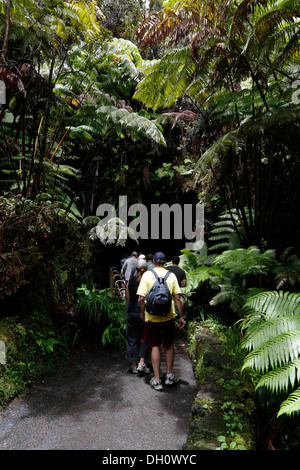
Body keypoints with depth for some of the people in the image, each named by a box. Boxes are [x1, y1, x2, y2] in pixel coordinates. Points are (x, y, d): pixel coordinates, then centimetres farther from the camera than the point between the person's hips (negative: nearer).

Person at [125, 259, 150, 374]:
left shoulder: (130, 280, 0)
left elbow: (127, 297, 6)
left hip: (132, 312, 3)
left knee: (132, 338, 13)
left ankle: (134, 365, 19)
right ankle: (142, 363, 7)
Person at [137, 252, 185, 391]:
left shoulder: (147, 275, -8)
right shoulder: (171, 275, -3)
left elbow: (141, 298, -13)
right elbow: (178, 298, -4)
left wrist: (142, 312, 4)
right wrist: (181, 316, 5)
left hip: (152, 317, -1)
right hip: (169, 316, 2)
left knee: (155, 346, 11)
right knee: (169, 345, 19)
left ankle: (157, 380, 16)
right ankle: (169, 376, 29)